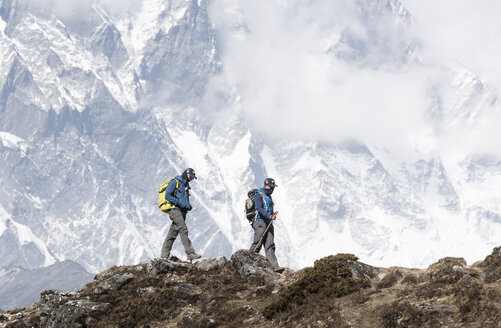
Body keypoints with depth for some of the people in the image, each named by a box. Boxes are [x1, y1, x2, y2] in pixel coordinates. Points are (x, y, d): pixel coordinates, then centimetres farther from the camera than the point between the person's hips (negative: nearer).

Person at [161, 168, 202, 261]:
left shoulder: (186, 185, 23)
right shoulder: (174, 182, -4)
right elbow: (167, 196, -11)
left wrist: (189, 206, 7)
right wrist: (179, 203, -18)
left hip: (182, 211, 9)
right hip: (175, 210, -9)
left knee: (173, 233, 7)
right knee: (183, 230, -17)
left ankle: (164, 255, 8)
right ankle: (190, 254, -23)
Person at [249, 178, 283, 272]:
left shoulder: (269, 197, 22)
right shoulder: (258, 195, -6)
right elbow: (259, 208, -20)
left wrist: (273, 215, 11)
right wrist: (269, 216, -31)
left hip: (269, 223, 8)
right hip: (260, 222, -8)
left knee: (270, 246, -2)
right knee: (257, 245, -7)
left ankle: (275, 267, -11)